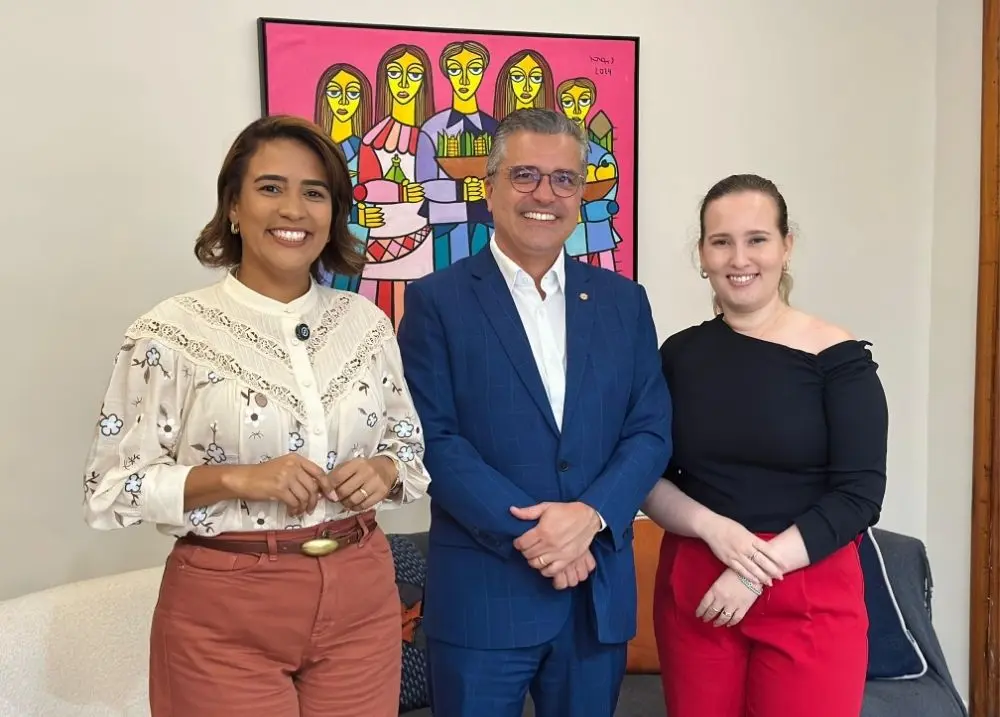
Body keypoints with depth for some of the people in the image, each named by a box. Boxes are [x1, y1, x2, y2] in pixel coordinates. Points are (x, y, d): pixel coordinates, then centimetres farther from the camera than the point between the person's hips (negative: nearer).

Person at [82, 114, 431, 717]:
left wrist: (382, 471, -10)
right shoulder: (171, 333, -9)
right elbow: (112, 489, -7)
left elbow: (411, 447, 11)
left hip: (360, 598, 4)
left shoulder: (367, 322, 2)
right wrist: (235, 478, -20)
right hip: (226, 612, -3)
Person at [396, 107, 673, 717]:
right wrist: (530, 533, -16)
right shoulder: (438, 300, -3)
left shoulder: (624, 301, 7)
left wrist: (589, 515, -14)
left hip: (599, 592, 4)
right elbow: (433, 438, -10)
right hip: (482, 592, -3)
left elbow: (651, 431, 3)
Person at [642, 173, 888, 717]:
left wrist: (759, 569, -17)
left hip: (809, 598, -2)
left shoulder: (838, 358, -7)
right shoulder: (679, 354, 2)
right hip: (692, 591, 3)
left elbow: (860, 496, -10)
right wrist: (712, 526, -14)